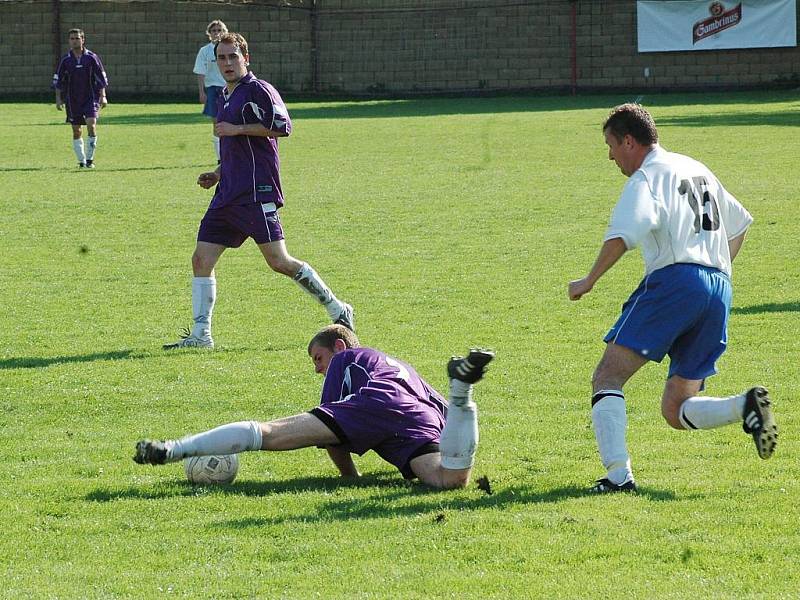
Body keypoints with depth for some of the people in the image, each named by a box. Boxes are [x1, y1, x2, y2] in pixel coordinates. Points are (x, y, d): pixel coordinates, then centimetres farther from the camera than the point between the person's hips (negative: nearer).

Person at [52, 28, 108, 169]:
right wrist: (58, 99, 2)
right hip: (72, 101, 2)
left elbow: (102, 79, 2)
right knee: (76, 131, 4)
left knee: (91, 125, -18)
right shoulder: (65, 60, 1)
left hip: (91, 98, -2)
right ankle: (81, 161, 15)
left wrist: (103, 96, -4)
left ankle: (90, 159, -9)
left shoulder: (92, 58, -2)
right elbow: (57, 81, 8)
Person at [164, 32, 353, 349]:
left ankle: (338, 311, 1)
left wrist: (239, 129, -16)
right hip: (228, 193, 9)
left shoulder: (258, 90, -6)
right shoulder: (225, 97, 21)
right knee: (201, 260, 2)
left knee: (279, 261, -11)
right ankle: (200, 335, 5)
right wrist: (218, 174, 19)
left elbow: (282, 127, -19)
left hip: (257, 192, -9)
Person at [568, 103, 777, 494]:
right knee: (676, 411, 10)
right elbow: (738, 224, 35)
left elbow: (621, 236, -16)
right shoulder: (696, 170, 26)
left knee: (608, 377, -7)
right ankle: (746, 405, -17)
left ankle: (618, 474, -24)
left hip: (675, 278, -8)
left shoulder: (646, 178, 0)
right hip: (718, 291, 8)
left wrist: (588, 282, -7)